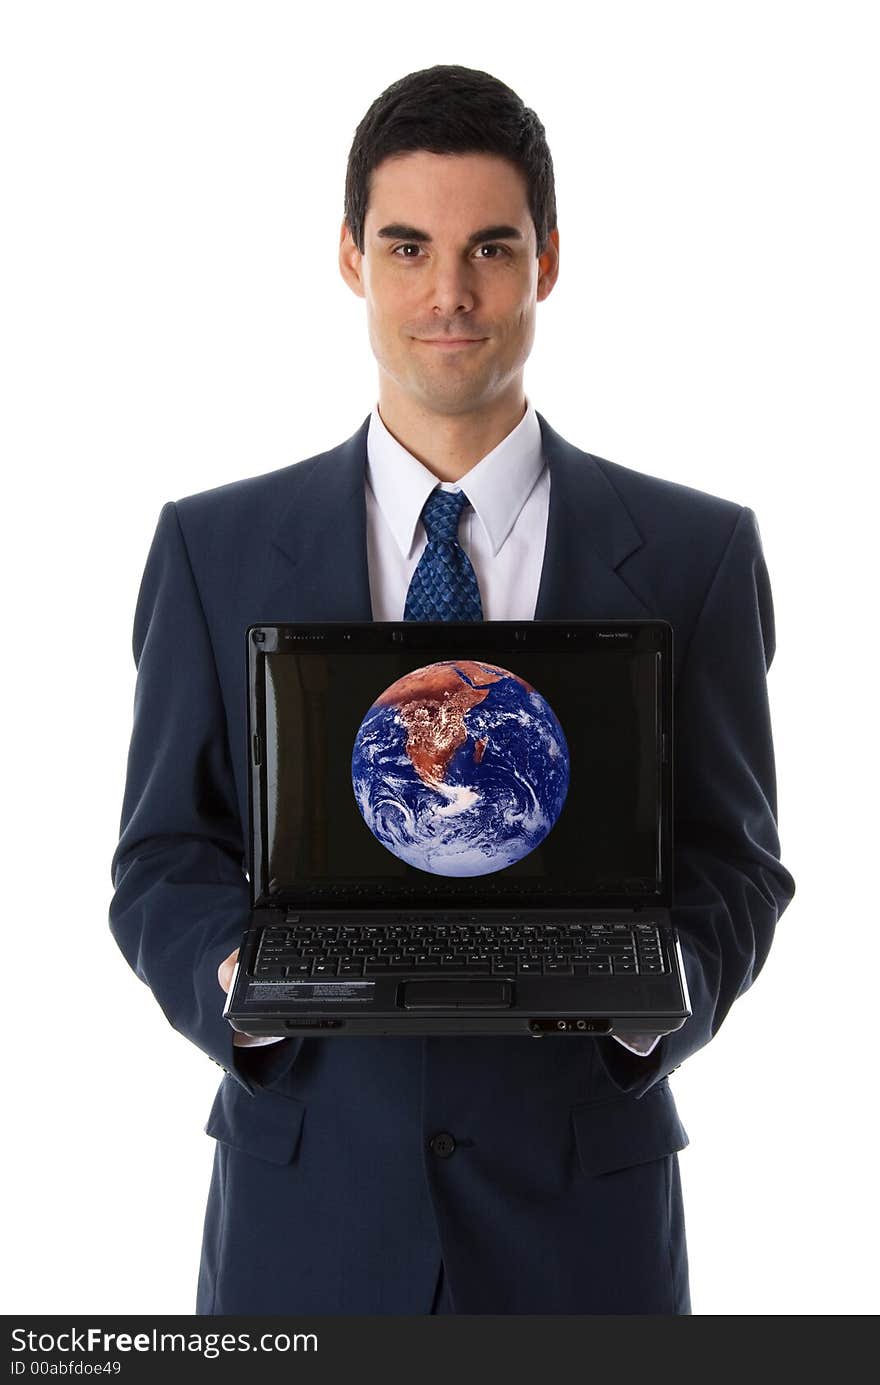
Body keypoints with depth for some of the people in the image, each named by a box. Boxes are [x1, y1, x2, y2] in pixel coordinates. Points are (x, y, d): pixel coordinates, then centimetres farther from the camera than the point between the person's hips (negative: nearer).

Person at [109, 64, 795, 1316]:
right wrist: (236, 974, -18)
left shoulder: (695, 552, -1)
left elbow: (731, 860, 0)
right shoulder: (215, 547, 0)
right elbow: (164, 856, 2)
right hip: (307, 1200, 1)